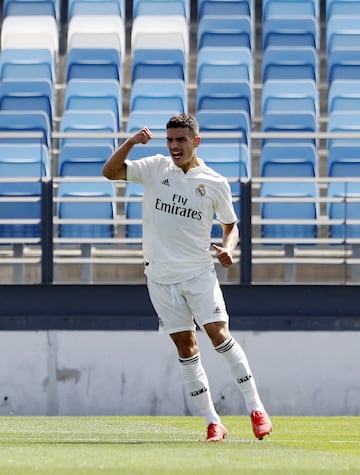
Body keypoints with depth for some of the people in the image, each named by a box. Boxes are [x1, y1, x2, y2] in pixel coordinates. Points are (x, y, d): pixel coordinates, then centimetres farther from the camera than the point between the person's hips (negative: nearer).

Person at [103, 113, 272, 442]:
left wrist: (228, 248, -10)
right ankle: (213, 423, 5)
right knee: (185, 347, 1)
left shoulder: (215, 183, -1)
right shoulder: (155, 169, 2)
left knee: (219, 334, -15)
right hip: (161, 276, 2)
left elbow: (231, 225, 11)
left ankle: (256, 410, -8)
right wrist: (130, 143, -19)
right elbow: (110, 172, -4)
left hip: (198, 273, -2)